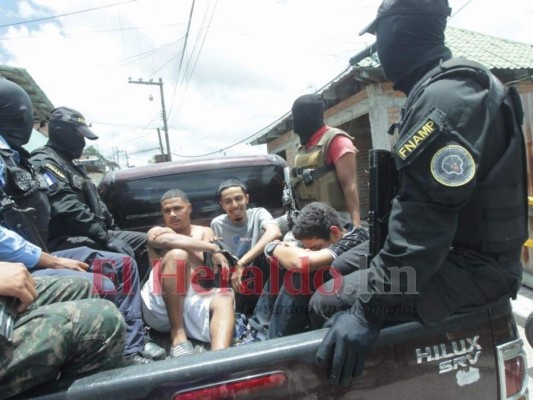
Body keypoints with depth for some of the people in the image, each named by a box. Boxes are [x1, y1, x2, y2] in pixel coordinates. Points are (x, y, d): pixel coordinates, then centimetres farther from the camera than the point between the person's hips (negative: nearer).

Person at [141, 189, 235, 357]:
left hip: (194, 301, 2)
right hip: (159, 305, -2)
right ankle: (178, 336, -27)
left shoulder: (204, 231, 20)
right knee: (177, 253, -26)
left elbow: (211, 267, 2)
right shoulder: (156, 232, 14)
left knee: (224, 298, -29)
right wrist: (214, 248, -17)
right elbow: (167, 240, -14)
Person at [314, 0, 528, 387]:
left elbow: (424, 219, -29)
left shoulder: (446, 98, -20)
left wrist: (369, 308, -26)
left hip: (473, 267, -10)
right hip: (464, 250, 10)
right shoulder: (450, 88, 13)